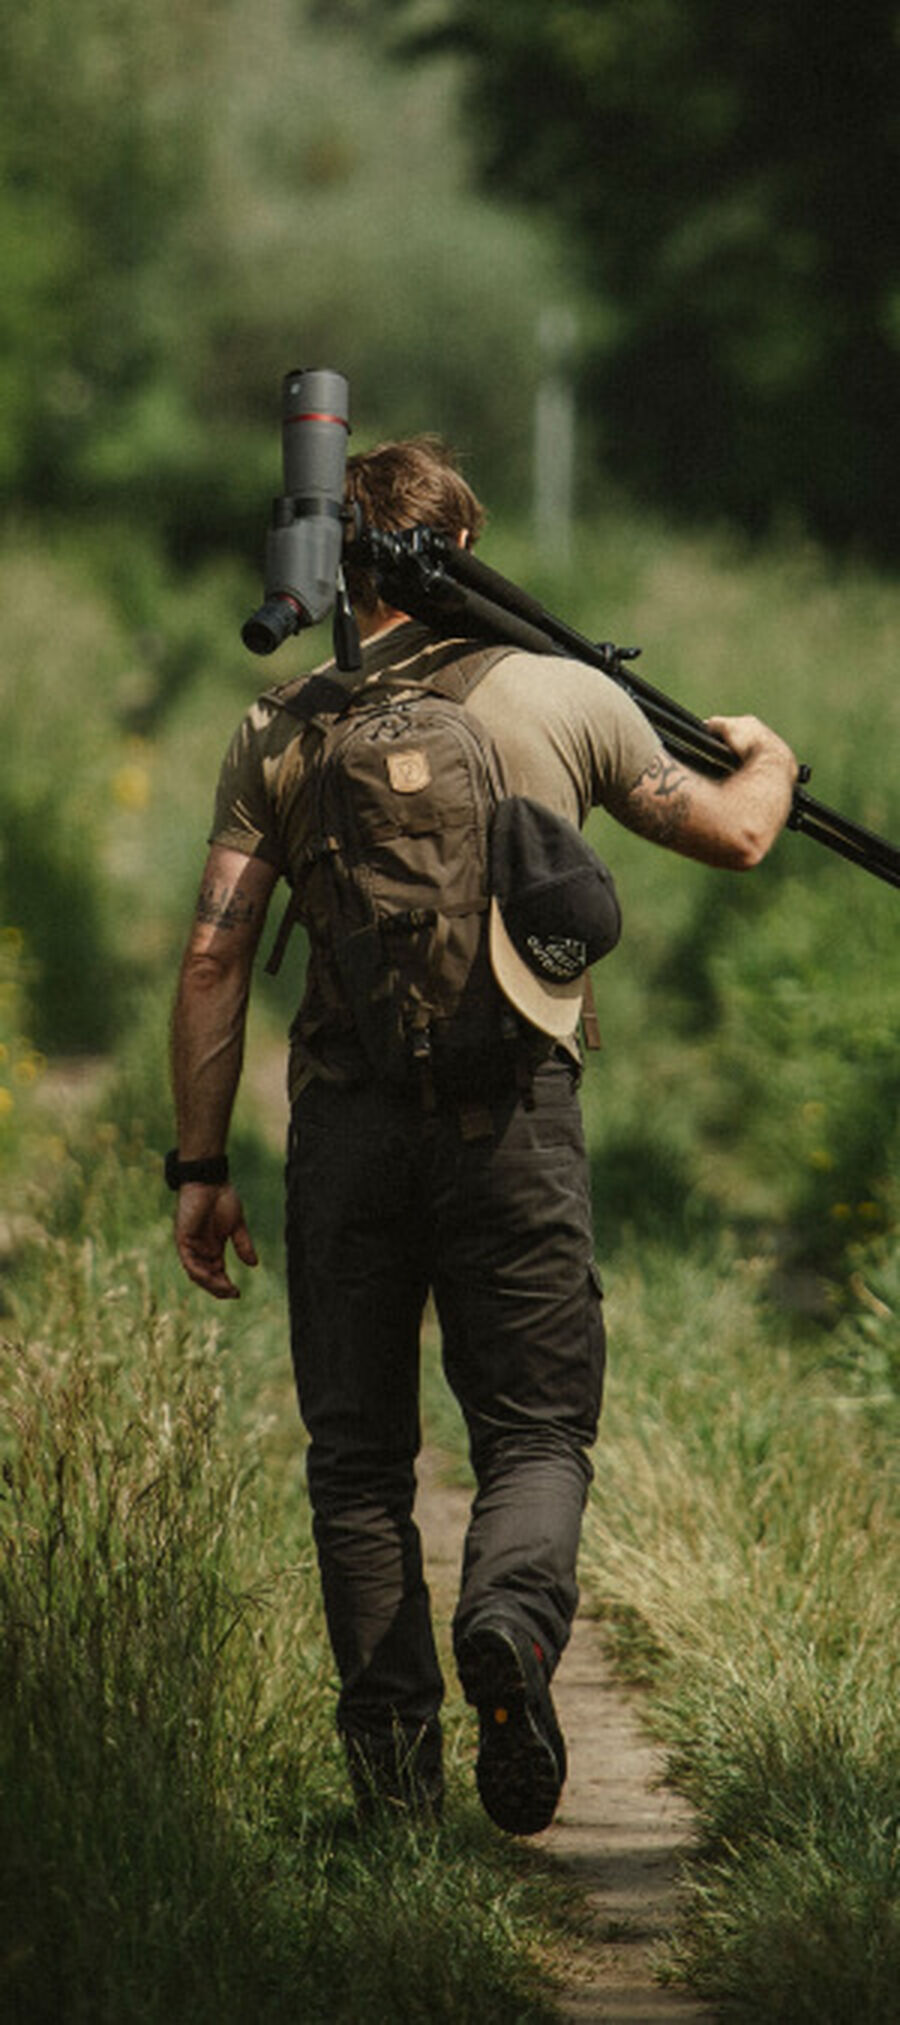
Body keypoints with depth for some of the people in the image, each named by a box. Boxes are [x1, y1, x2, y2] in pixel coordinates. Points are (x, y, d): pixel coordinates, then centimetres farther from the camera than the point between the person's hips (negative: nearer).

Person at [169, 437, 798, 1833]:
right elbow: (735, 839, 17)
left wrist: (201, 1165, 6)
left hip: (347, 1120, 1)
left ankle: (393, 1777, 7)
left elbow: (215, 958, 1)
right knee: (537, 1426, 7)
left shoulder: (281, 728, 4)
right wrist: (768, 762, 40)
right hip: (513, 1114, -1)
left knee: (358, 1452, 10)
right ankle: (512, 1618, -25)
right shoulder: (566, 698, 3)